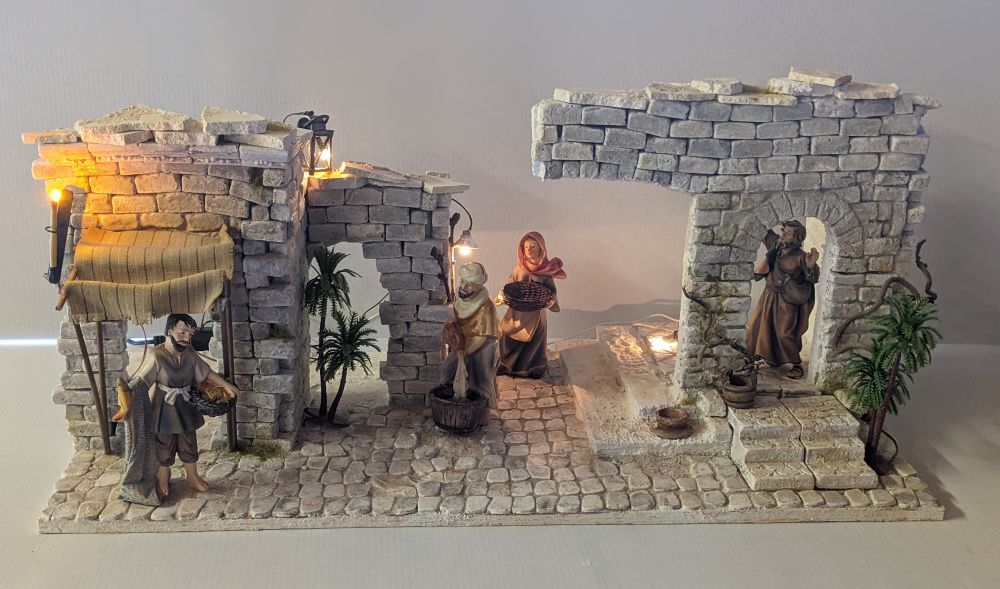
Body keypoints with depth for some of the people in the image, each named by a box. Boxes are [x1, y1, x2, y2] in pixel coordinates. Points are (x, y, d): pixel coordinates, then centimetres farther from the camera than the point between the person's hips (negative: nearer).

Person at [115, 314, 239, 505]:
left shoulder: (190, 353, -8)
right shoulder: (156, 357, -24)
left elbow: (207, 373, 5)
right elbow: (137, 384, -22)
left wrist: (227, 385, 3)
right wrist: (126, 406, -28)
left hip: (185, 408, 4)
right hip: (164, 410, -4)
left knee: (189, 444, 18)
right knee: (164, 446, 14)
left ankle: (193, 477, 38)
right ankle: (163, 479, 37)